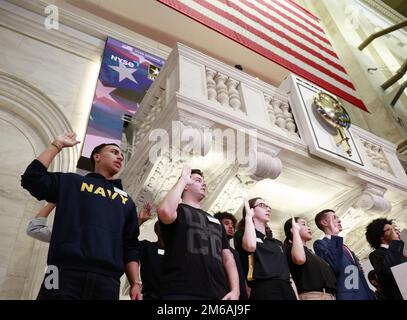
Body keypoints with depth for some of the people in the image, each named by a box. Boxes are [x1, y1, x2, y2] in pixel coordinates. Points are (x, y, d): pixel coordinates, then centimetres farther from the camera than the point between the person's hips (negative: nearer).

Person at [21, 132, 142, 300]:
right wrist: (57, 144, 10)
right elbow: (32, 178, 4)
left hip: (107, 279, 2)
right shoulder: (72, 182, 18)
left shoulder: (126, 201, 23)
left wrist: (135, 283, 5)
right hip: (66, 272, -2)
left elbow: (130, 245, 16)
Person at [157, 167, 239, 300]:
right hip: (181, 293, -6)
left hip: (218, 293, 6)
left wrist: (235, 290, 0)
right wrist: (183, 179, -6)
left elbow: (227, 257, 17)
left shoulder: (216, 221, 24)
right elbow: (165, 212, -21)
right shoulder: (177, 209, 6)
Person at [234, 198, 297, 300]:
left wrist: (296, 296, 7)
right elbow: (250, 245, -21)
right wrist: (248, 216, -8)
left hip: (287, 291, 6)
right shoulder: (242, 234, 3)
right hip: (264, 291, -6)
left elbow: (288, 274, 19)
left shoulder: (277, 243, 23)